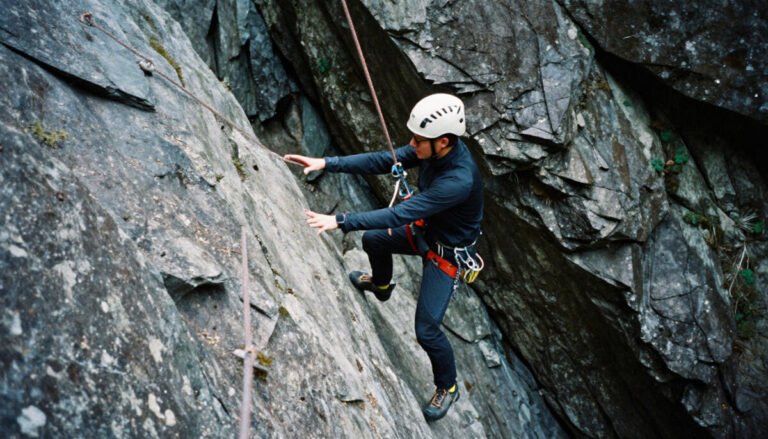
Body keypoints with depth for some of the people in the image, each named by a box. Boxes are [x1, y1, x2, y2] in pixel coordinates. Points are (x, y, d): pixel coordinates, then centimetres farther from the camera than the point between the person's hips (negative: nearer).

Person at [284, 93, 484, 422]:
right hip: (426, 229, 8)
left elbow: (400, 213, -44)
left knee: (426, 330, -6)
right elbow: (382, 161, -16)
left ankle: (447, 388, 23)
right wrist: (327, 163, -24)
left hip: (447, 252, -8)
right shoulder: (433, 148, -19)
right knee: (372, 240, 25)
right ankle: (381, 286, 58)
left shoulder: (459, 180, -43)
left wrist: (340, 221, -45)